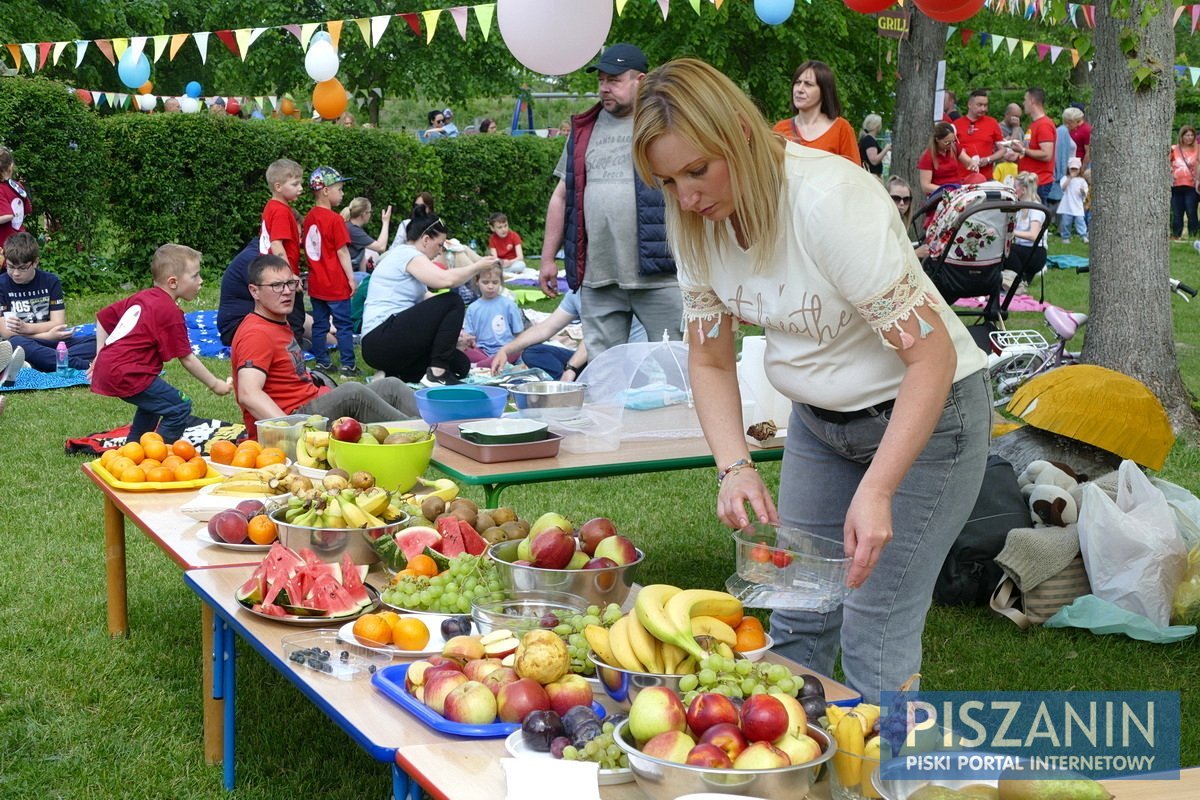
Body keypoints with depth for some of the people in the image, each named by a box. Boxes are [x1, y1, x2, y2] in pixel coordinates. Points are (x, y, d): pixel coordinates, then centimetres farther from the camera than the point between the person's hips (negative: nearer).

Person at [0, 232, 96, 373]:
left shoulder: (51, 281, 5)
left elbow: (58, 324, -2)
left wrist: (27, 328, -19)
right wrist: (48, 336, -17)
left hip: (52, 344, 3)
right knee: (16, 344, -40)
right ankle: (84, 366, -43)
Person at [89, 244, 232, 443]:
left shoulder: (142, 297, 16)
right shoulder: (170, 312, -10)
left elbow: (104, 316, 23)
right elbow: (186, 358, -8)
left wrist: (101, 354, 25)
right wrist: (214, 384, 2)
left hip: (105, 368, 10)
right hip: (128, 375, -10)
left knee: (152, 402, 32)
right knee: (180, 407, -8)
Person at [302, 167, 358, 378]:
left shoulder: (309, 218, 6)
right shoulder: (335, 219, -15)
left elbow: (307, 248, 11)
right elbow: (342, 252, -15)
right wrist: (351, 278, -9)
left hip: (316, 284, 7)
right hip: (335, 285, -7)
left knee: (319, 324, 12)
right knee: (344, 325, 0)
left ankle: (322, 362, 16)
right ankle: (347, 365, 0)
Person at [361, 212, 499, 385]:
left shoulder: (403, 257, 23)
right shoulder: (408, 254, -9)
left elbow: (424, 301, 24)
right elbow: (446, 279, -24)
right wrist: (477, 267, -8)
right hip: (382, 340, -11)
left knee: (461, 365, 9)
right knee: (453, 302, -12)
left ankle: (393, 376, 3)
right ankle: (437, 373, -13)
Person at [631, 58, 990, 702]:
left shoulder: (830, 201, -30)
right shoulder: (698, 223, -9)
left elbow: (932, 356, -29)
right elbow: (711, 361, 1)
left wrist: (876, 491, -34)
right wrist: (733, 467, -17)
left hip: (923, 414, -6)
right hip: (817, 420, 7)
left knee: (874, 638, -7)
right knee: (796, 622, 10)